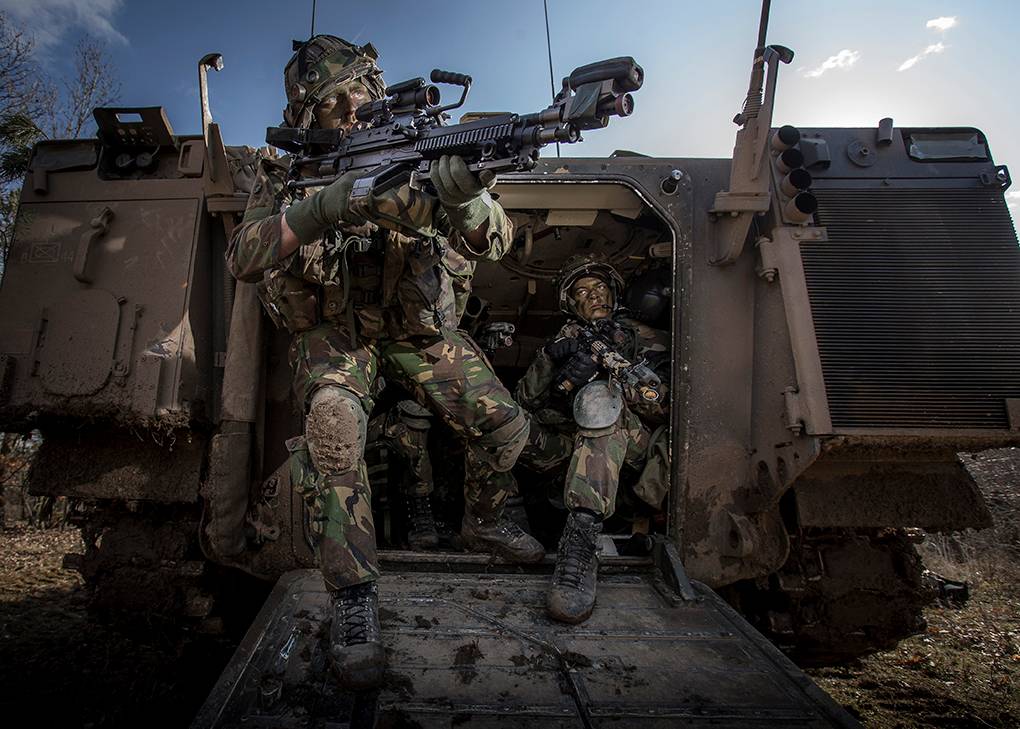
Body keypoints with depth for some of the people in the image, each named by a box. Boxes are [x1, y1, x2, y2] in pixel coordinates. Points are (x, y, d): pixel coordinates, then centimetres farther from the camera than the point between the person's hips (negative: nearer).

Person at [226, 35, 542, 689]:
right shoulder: (289, 170, -6)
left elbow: (491, 244, -19)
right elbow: (242, 259, -20)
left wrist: (465, 199, -43)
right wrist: (319, 209, -36)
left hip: (418, 325, 2)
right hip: (334, 331, -2)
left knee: (506, 425, -5)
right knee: (334, 421, -34)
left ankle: (483, 522, 26)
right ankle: (354, 599, -20)